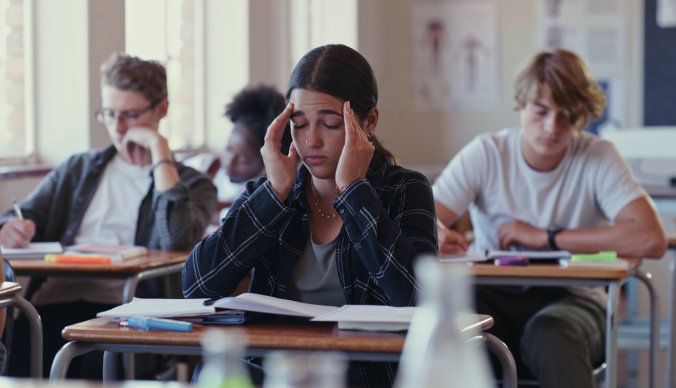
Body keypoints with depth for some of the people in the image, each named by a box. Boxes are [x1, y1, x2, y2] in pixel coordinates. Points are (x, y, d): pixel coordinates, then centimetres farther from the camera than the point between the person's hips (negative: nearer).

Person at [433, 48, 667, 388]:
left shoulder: (599, 158, -5)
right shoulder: (485, 154, -1)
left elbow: (650, 240, -21)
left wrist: (545, 237, -17)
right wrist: (436, 235, -36)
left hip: (569, 298, -1)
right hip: (493, 297, 1)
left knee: (549, 333, -37)